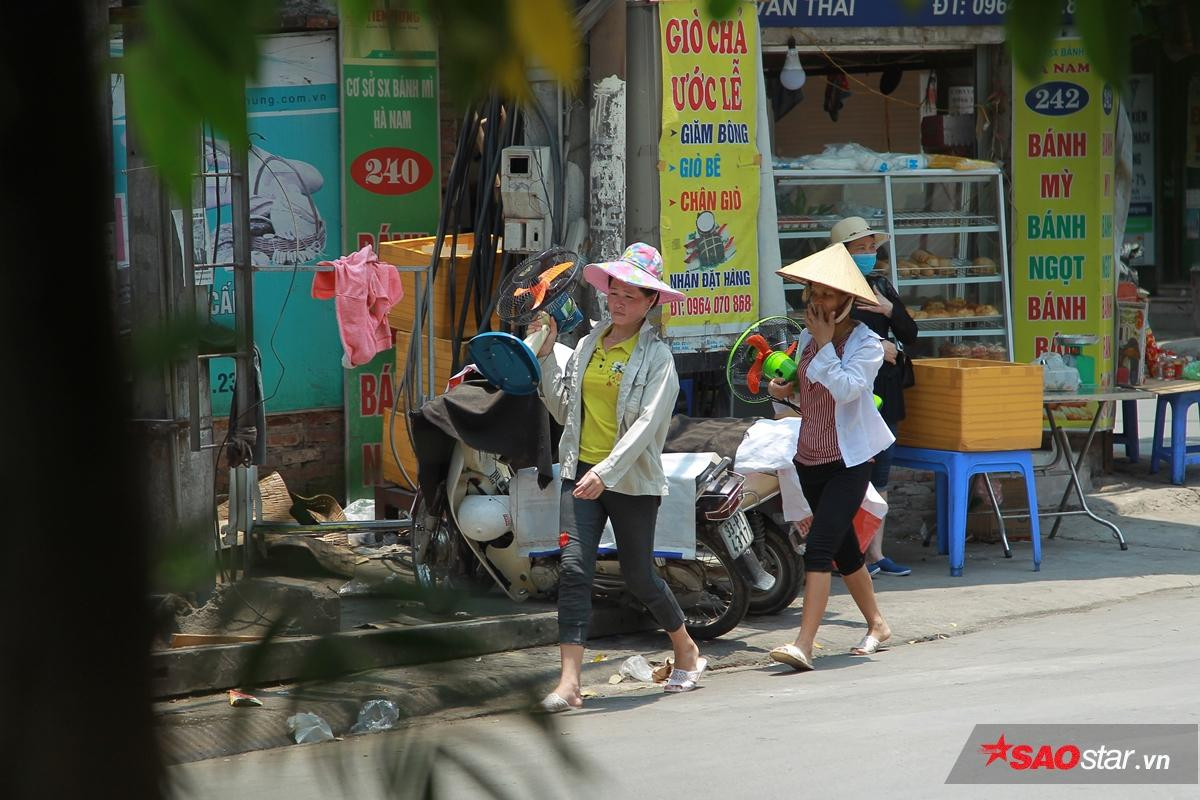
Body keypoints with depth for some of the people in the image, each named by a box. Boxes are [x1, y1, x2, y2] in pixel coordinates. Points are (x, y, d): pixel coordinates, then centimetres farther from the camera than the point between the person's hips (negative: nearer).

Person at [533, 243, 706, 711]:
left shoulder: (657, 355, -6)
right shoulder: (589, 344, 10)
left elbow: (647, 423, -16)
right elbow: (564, 409, 16)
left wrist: (606, 471, -26)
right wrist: (546, 357, 7)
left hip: (632, 479, -4)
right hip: (581, 473, 4)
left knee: (638, 577, 6)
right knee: (574, 569, -11)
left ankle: (687, 651, 32)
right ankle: (569, 682, -16)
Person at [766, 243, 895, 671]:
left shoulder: (866, 343, -11)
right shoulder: (807, 337, 8)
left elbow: (844, 388, -27)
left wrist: (825, 344, -19)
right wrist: (784, 391, -1)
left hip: (848, 461, -7)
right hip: (811, 458, 7)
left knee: (819, 547, -18)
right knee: (844, 549, 17)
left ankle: (804, 645, -22)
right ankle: (876, 624, 35)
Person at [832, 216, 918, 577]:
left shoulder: (881, 286, 13)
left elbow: (910, 337, 12)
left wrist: (890, 310, -6)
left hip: (885, 389, 7)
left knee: (880, 472, 9)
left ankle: (875, 553, 14)